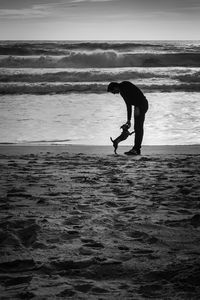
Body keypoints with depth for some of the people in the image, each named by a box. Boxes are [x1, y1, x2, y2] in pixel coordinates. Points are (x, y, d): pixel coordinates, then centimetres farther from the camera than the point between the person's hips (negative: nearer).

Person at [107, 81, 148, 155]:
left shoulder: (125, 85, -9)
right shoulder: (122, 92, 20)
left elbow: (136, 93, -21)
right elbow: (128, 105, 23)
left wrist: (137, 107, -25)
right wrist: (129, 120, 20)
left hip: (142, 104, -10)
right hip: (139, 106, 10)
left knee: (138, 127, -12)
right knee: (138, 128, 9)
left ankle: (135, 149, -14)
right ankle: (137, 150, 11)